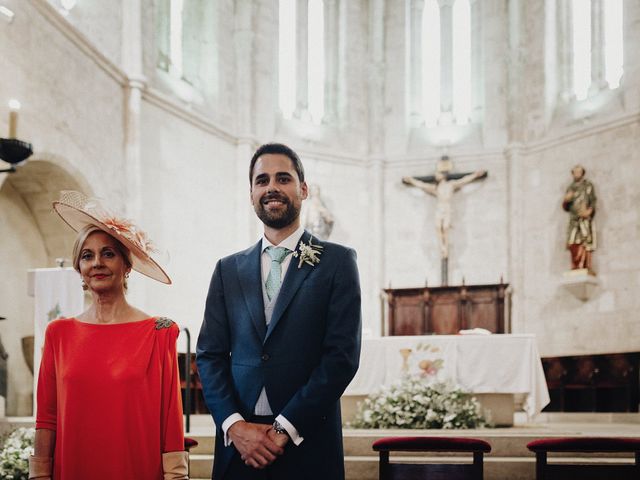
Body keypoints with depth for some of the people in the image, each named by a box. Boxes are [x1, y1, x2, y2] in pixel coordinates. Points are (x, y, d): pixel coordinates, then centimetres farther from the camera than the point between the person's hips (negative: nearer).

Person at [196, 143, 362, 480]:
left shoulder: (337, 262, 0)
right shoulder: (228, 270, 11)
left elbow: (343, 355, -7)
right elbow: (209, 354, 6)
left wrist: (284, 429, -12)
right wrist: (235, 426, -9)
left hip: (307, 446, -3)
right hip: (238, 444, 3)